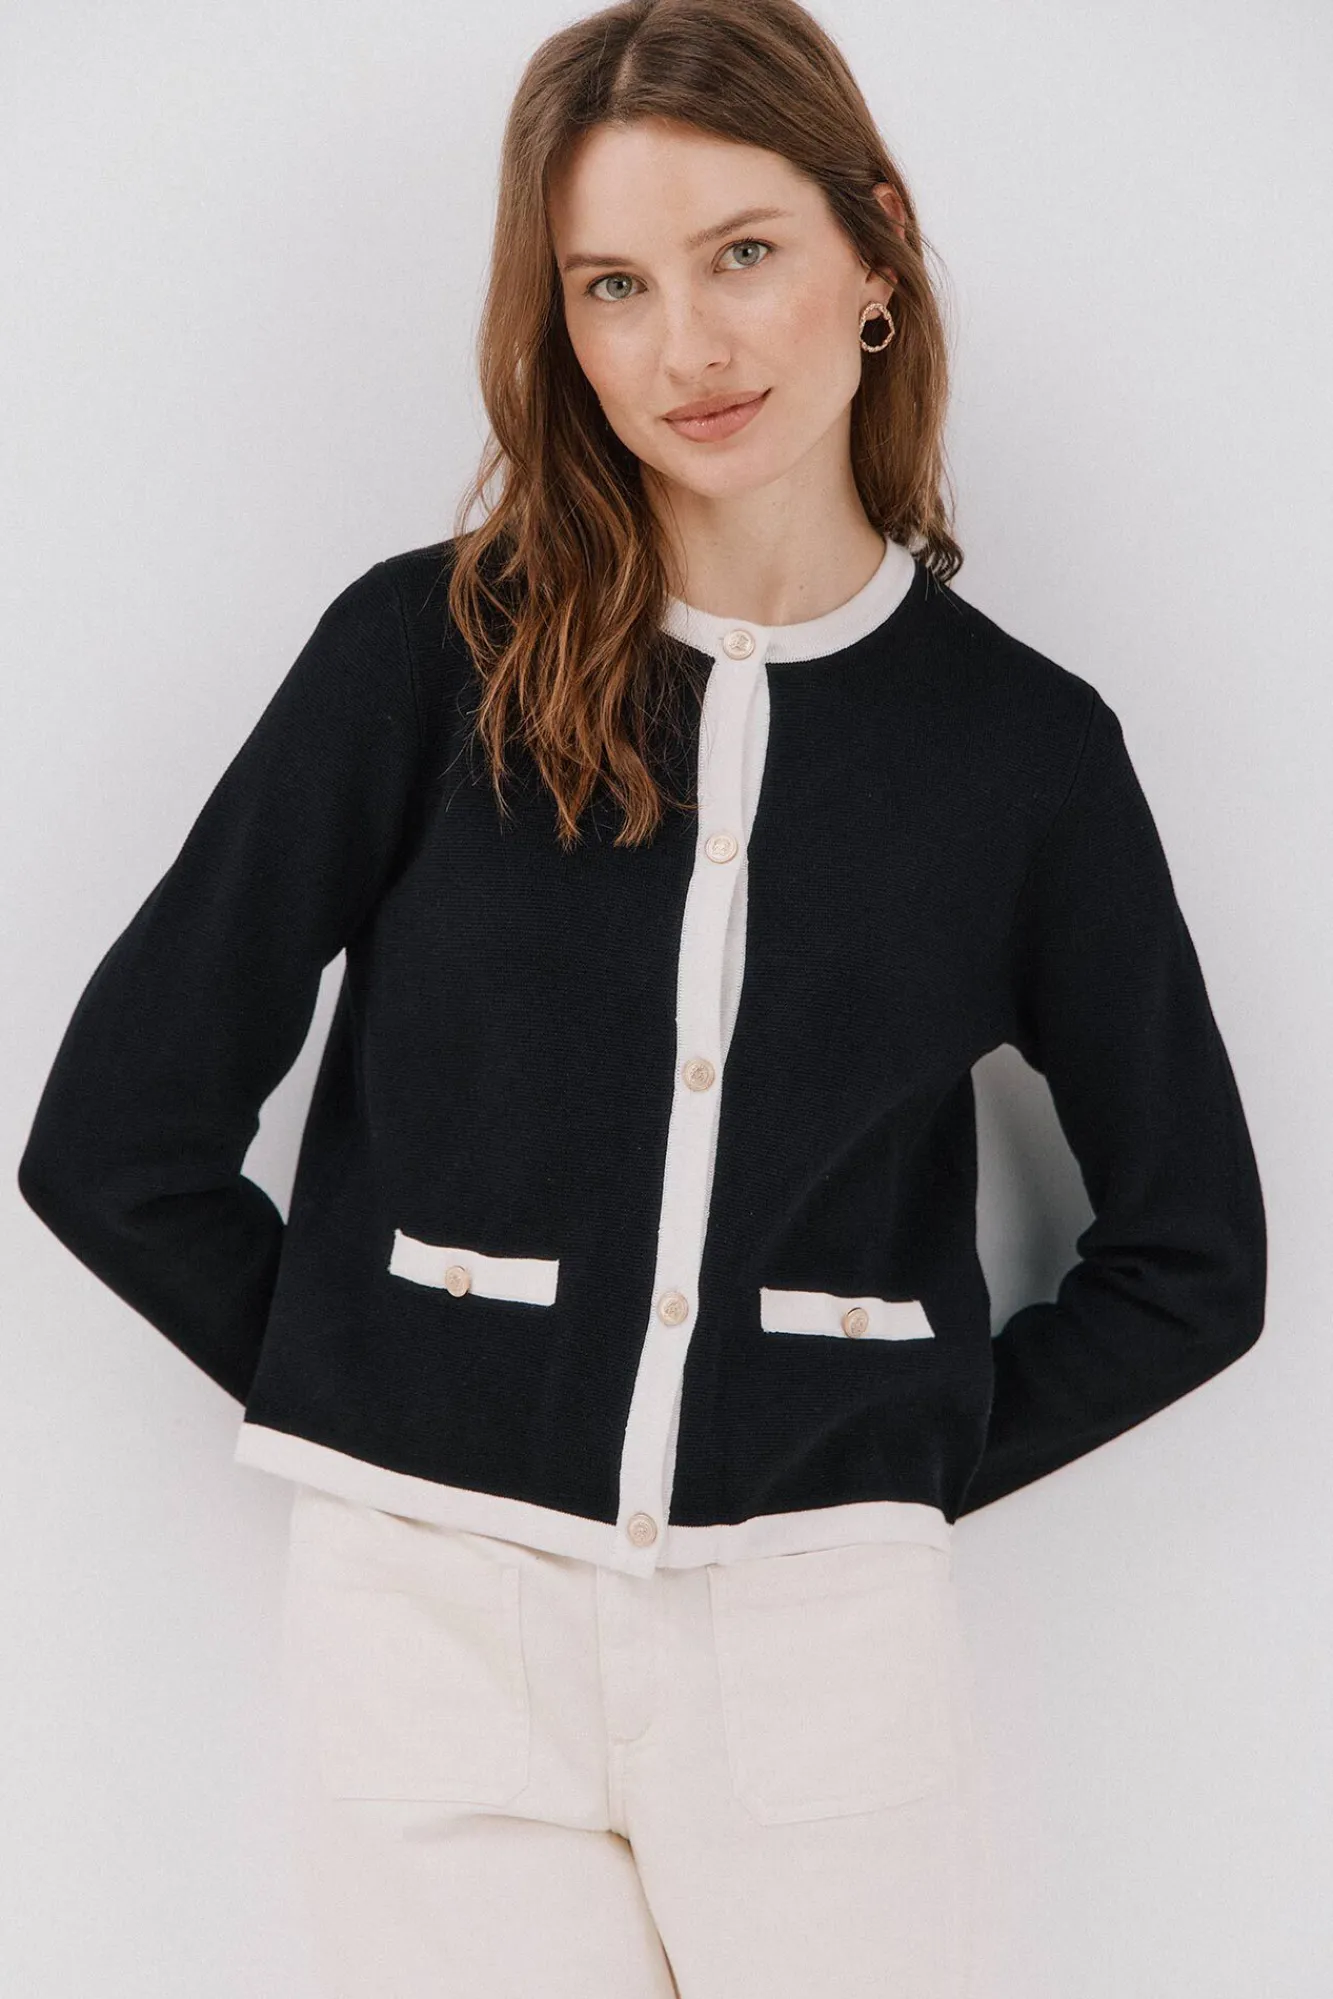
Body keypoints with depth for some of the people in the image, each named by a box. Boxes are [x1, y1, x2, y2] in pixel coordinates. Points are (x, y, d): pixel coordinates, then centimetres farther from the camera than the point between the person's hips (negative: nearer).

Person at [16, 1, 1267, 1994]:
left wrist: (898, 1469, 4)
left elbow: (1191, 1255, 10)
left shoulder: (1023, 745, 1)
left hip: (823, 1628, 1)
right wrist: (394, 1400, 1)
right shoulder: (428, 652, -3)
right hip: (432, 1607, -1)